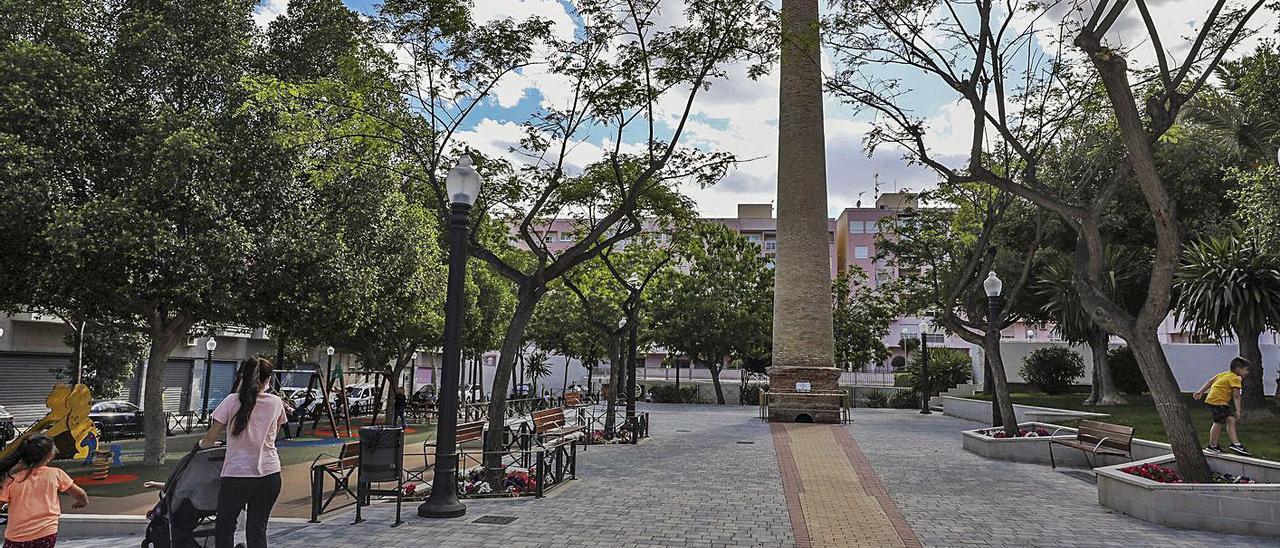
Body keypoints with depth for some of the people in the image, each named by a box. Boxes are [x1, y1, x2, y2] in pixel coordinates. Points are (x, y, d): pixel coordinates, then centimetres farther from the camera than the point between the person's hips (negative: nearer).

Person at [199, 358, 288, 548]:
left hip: (237, 475, -2)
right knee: (257, 529, 11)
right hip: (270, 476, 3)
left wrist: (201, 443, 19)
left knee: (224, 527, 17)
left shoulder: (232, 401, -7)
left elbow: (210, 438, -2)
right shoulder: (276, 403, 0)